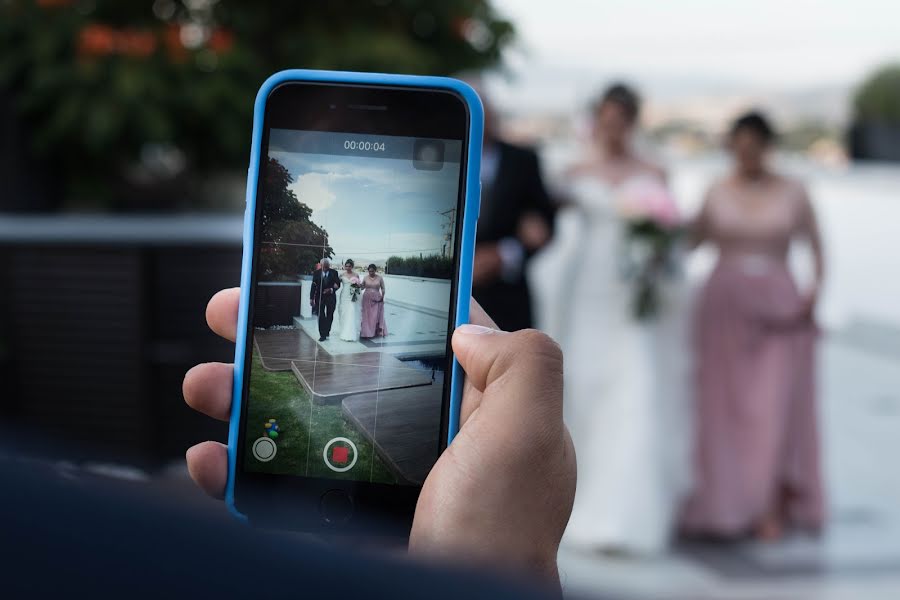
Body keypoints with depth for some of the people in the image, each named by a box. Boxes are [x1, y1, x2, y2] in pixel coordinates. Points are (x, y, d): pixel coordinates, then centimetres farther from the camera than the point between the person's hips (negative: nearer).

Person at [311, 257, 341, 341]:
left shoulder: (334, 273, -1)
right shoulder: (317, 273, 0)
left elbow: (338, 284, 0)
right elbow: (313, 286, 0)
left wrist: (331, 289, -20)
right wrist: (311, 298, -4)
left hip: (331, 297, 0)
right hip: (320, 297, 0)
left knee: (330, 316, 8)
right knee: (321, 316, -3)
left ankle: (327, 331, 25)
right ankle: (322, 334, -1)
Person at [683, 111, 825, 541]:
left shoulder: (792, 193, 2)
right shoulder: (718, 193, 5)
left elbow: (816, 247, 6)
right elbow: (690, 242, 6)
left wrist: (815, 289, -10)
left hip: (778, 308, -1)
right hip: (724, 308, 1)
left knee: (776, 406, -7)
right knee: (725, 407, 3)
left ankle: (774, 508, 0)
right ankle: (729, 504, 15)